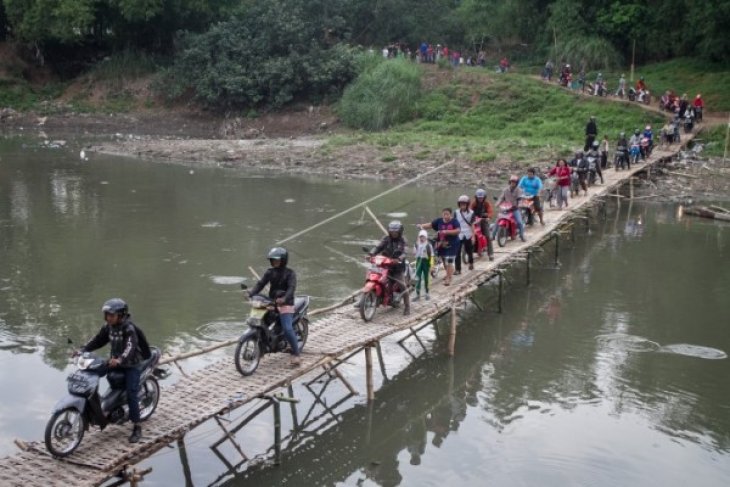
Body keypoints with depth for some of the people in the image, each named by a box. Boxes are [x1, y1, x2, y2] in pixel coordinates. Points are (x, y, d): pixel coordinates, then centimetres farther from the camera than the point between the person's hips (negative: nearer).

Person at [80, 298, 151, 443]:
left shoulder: (129, 328, -23)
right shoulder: (108, 327, 1)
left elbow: (130, 347, -37)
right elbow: (97, 340, 4)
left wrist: (120, 359, -54)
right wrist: (82, 350, -10)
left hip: (131, 364, -7)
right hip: (115, 362, 7)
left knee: (131, 394, -12)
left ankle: (136, 427, -7)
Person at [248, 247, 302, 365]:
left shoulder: (290, 273, -4)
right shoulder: (270, 272, 10)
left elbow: (292, 288, -19)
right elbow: (260, 284, 1)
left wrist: (284, 298, -38)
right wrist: (250, 293, -18)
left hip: (285, 304, -6)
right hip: (271, 302, 6)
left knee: (287, 329, -21)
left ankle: (296, 354, -12)